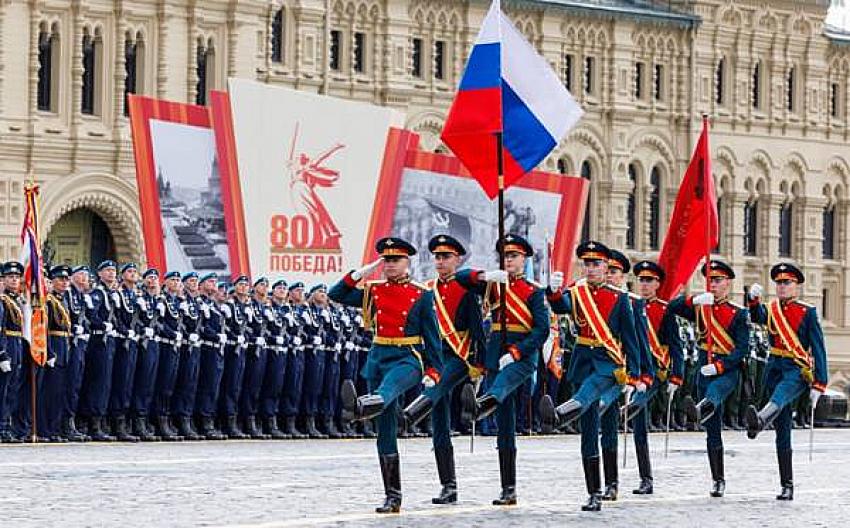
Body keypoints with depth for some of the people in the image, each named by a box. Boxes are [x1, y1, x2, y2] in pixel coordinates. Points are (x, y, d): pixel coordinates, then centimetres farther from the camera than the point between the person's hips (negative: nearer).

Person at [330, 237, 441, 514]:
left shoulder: (421, 296, 2)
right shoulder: (373, 292, 11)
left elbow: (432, 336, 2)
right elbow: (335, 295, 9)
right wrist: (359, 273, -1)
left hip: (408, 358, -5)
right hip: (378, 357, 5)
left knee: (389, 384, -41)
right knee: (385, 431, 3)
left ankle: (360, 407, -77)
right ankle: (393, 497, 7)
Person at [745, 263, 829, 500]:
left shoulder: (808, 313, 1)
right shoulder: (771, 310, 13)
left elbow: (818, 350, -2)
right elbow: (756, 317, -10)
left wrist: (819, 384, -8)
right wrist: (753, 299, -31)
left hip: (798, 370, -5)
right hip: (775, 369, 5)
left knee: (780, 394, -40)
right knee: (782, 433, 3)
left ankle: (759, 421, -72)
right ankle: (787, 486, 5)